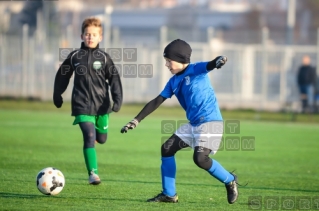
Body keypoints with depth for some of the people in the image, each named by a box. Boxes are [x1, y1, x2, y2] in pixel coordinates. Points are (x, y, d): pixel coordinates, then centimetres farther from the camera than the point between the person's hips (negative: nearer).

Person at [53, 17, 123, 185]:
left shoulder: (103, 57, 1)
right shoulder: (74, 56, 3)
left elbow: (114, 79, 1)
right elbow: (62, 76, 16)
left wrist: (117, 100, -9)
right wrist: (57, 95, 20)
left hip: (102, 105, 2)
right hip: (82, 106, -2)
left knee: (101, 138, 10)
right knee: (89, 137, -16)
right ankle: (93, 173, -13)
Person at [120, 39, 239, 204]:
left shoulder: (196, 70, -9)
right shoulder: (173, 82, 12)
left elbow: (209, 66, -30)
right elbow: (156, 101, 15)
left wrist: (218, 61, -55)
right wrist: (136, 121, 12)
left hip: (210, 122, -9)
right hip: (193, 124, 9)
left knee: (200, 158, -21)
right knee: (167, 149, 6)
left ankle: (230, 181, 2)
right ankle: (169, 194, 14)